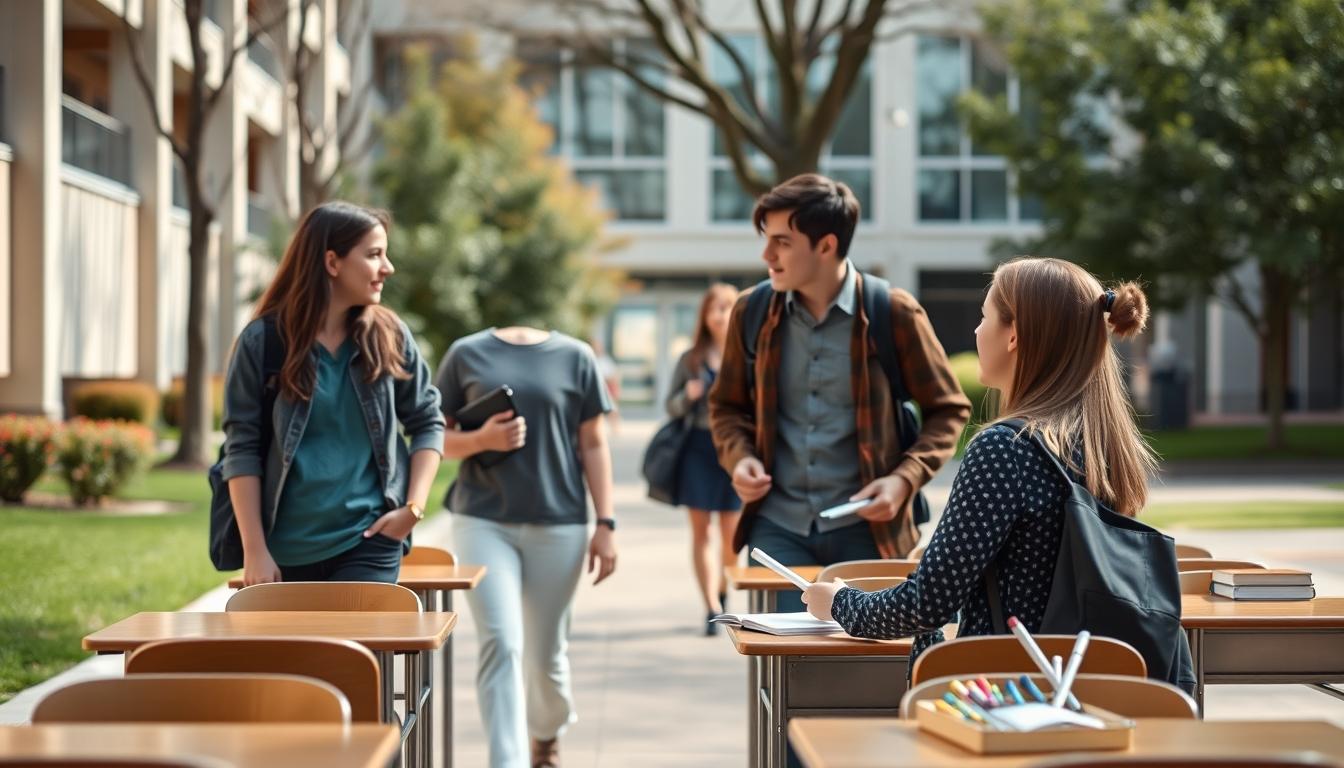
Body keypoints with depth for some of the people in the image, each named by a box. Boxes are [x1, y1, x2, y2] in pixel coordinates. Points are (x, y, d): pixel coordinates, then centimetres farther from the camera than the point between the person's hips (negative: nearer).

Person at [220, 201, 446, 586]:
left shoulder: (388, 336, 4)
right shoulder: (263, 340, -3)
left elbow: (428, 422, 11)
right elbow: (241, 447, -3)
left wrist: (414, 507, -2)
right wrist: (254, 549, -8)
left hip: (369, 541, 1)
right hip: (288, 549, 0)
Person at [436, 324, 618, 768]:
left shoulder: (575, 357, 4)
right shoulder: (467, 354, 4)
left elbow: (593, 446, 6)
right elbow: (436, 439, 7)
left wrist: (606, 524, 1)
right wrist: (481, 439, -14)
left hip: (559, 524, 1)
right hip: (483, 520, -1)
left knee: (546, 654, 12)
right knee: (501, 644, -14)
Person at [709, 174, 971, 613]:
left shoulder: (894, 314, -6)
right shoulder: (752, 313, 3)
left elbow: (948, 411, 3)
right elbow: (727, 405, 17)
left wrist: (904, 479, -12)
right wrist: (739, 456, -3)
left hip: (865, 528, -2)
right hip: (779, 526, 2)